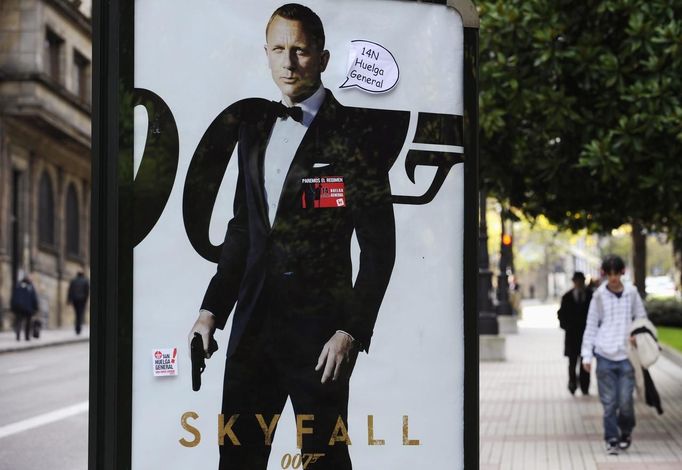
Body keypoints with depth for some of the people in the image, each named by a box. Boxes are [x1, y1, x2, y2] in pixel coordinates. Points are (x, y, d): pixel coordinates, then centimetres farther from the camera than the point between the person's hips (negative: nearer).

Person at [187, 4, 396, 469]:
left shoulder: (351, 133, -7)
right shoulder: (255, 126, 12)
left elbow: (379, 247, -9)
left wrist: (351, 331, -15)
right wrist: (212, 309, 12)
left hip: (318, 326, -6)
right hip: (254, 322, 6)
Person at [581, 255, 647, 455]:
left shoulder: (632, 293, 6)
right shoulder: (599, 296, 3)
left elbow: (642, 318, 14)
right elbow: (591, 326, 6)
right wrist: (587, 355, 0)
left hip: (626, 356, 0)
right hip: (605, 356, 0)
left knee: (625, 400, -4)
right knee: (609, 402, -1)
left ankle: (626, 431, 20)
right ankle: (612, 439, 8)